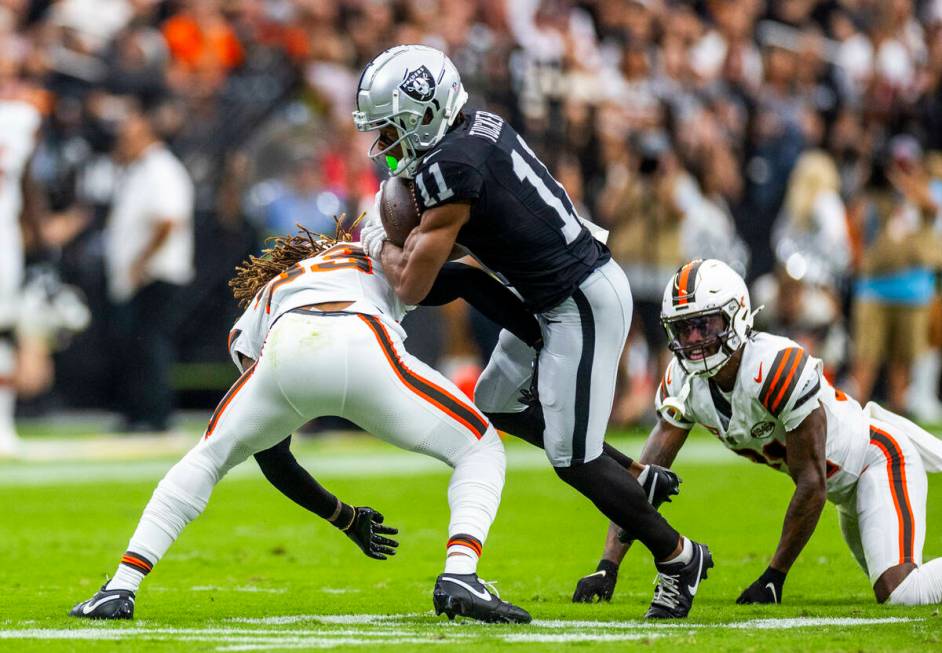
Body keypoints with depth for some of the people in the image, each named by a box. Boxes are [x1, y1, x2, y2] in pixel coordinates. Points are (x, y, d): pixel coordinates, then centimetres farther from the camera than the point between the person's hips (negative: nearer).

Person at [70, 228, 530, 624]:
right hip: (365, 354, -2)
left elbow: (272, 460, 39)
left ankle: (121, 587, 20)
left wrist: (345, 518, 46)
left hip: (285, 357, 2)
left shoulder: (249, 326, 40)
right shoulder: (375, 255, 44)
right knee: (480, 451, 18)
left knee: (206, 459, 30)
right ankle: (459, 576, -8)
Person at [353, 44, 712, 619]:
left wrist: (378, 243, 1)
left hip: (582, 303, -10)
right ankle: (639, 478, 29)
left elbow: (413, 286, -17)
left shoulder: (451, 166, -24)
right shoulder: (481, 128, 4)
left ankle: (679, 558, 12)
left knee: (573, 457, -4)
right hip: (553, 296, 10)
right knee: (498, 404, 22)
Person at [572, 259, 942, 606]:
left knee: (898, 593, -26)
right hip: (844, 488, 8)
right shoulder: (683, 383, -12)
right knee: (889, 589, 22)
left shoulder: (777, 369, -35)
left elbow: (811, 483, -29)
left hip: (879, 459, -8)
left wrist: (774, 576, -23)